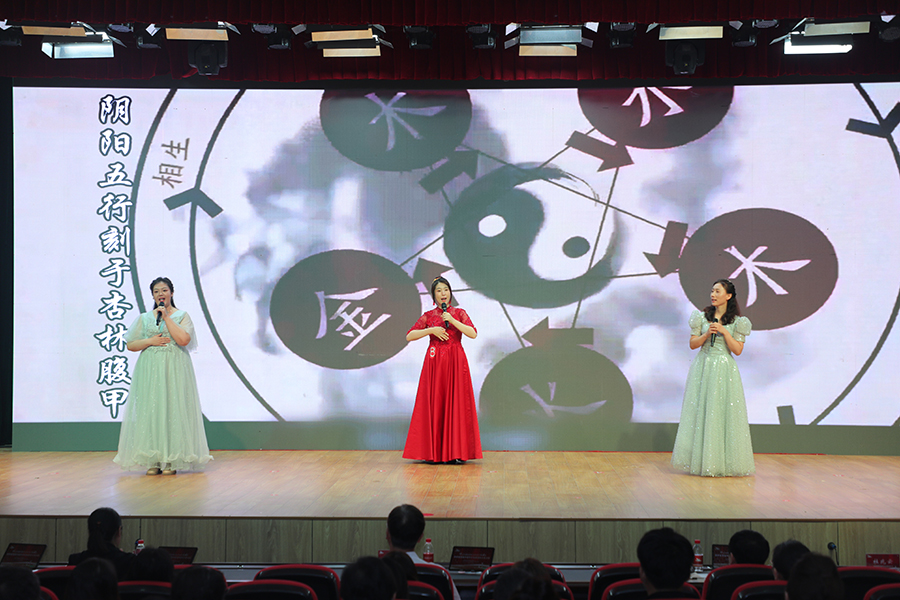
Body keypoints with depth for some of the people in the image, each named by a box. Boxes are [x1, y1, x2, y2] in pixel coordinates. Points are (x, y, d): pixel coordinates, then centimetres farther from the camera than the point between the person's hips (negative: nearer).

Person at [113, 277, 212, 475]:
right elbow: (130, 345, 11)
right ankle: (153, 460, 1)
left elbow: (183, 339, -11)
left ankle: (171, 460, -3)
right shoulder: (144, 318, 13)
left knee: (173, 409, -7)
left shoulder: (182, 316, 6)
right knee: (150, 410, -3)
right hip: (149, 370, 2)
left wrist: (166, 317, -9)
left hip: (174, 370, -2)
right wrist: (149, 341, -5)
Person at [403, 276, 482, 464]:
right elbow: (409, 336, 2)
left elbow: (473, 333, -6)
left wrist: (452, 320, -13)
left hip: (455, 362, -1)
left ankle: (456, 452, 0)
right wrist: (431, 330, -9)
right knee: (434, 403, -1)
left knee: (456, 402, -4)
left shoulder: (459, 313, 8)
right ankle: (433, 452, 4)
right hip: (434, 362, 1)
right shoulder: (428, 316, 9)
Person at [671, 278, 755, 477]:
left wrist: (724, 331, -13)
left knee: (723, 413, -4)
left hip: (724, 371, -2)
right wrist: (706, 334, -11)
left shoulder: (737, 321, 2)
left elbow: (738, 350, -3)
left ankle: (726, 462, 4)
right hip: (703, 368, 2)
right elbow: (693, 344, 5)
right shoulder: (702, 317, 7)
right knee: (700, 413, 0)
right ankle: (701, 461, 6)